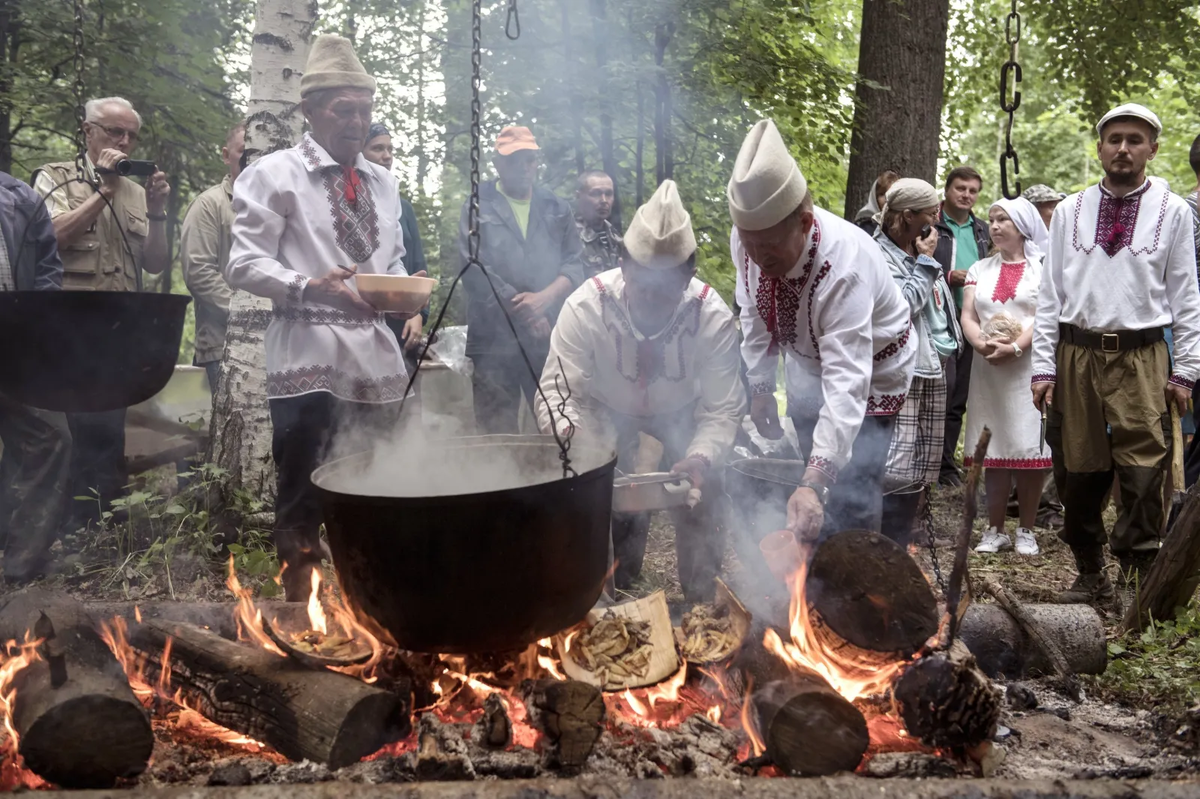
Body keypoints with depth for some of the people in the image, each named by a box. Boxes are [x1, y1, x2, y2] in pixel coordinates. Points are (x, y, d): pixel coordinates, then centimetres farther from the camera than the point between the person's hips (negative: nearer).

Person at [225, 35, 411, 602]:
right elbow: (244, 264, -8)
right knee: (302, 493, -2)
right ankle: (298, 605, 10)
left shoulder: (383, 183, 18)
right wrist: (309, 286, -23)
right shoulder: (274, 174, -1)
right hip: (308, 352, -6)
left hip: (376, 353, 6)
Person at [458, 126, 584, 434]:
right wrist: (524, 313, -8)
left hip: (550, 338, 3)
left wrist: (544, 298, -11)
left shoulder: (557, 210, 16)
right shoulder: (478, 208, 6)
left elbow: (575, 264, 8)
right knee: (497, 435, -1)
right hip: (494, 340, -2)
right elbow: (474, 269, -5)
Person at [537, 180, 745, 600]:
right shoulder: (585, 307, -32)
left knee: (700, 490, -17)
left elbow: (723, 409, -25)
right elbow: (559, 393, -29)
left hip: (682, 413, 1)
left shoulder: (713, 316, -30)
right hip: (608, 411, 0)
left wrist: (700, 458, -44)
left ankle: (702, 599, 7)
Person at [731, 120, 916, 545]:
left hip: (869, 378, -6)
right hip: (806, 373, 6)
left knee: (847, 510, -14)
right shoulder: (747, 240, -21)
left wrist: (814, 482, -56)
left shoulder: (845, 266, -40)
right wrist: (760, 387, 5)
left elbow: (847, 385, -47)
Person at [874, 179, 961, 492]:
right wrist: (925, 261, -8)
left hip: (934, 364, 9)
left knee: (928, 459, 10)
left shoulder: (920, 251, 18)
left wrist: (951, 341, 19)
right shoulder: (881, 254, -9)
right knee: (898, 464, -14)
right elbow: (905, 303, -18)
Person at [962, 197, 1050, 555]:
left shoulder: (1043, 268, 1)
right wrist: (982, 344, -13)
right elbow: (968, 317, 7)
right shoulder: (980, 269, 16)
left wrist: (1014, 348, -21)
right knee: (994, 448, 4)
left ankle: (1026, 531, 4)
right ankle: (995, 530, 10)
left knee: (1028, 447, -4)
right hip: (988, 368, 4)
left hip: (1029, 367, -4)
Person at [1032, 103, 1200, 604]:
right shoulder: (1070, 212, 9)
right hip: (1076, 354, 2)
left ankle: (1142, 578, 2)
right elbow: (1050, 294, 8)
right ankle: (1090, 576, 23)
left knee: (1144, 475, -9)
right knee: (1077, 473, 8)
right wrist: (1043, 368, 2)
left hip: (1142, 359, -2)